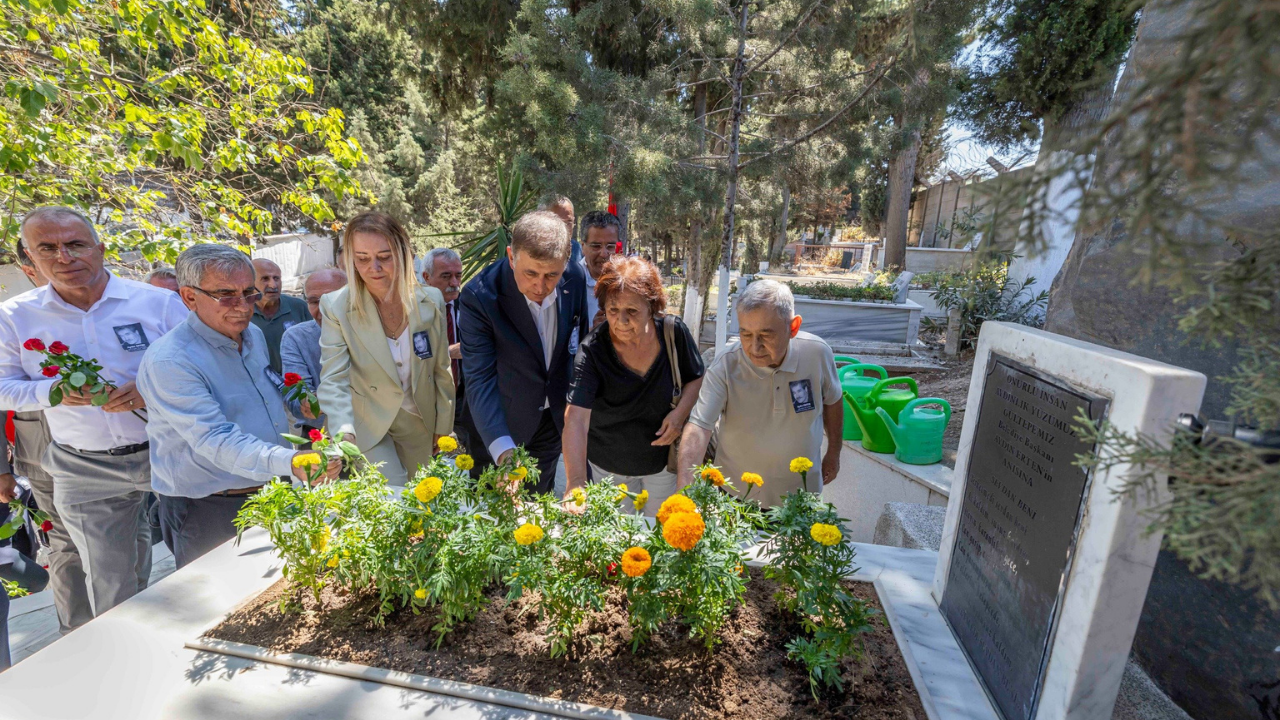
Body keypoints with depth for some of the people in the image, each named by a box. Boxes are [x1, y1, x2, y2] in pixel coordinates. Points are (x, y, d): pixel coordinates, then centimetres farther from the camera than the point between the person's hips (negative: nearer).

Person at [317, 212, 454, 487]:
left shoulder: (431, 300, -9)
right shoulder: (336, 307, -15)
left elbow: (441, 371, 0)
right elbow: (333, 381, -17)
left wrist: (443, 427, 3)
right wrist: (343, 433, -34)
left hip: (420, 424, 3)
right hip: (369, 428, -2)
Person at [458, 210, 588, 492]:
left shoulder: (575, 281, -14)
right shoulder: (479, 296, -26)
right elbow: (480, 378, -27)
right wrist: (502, 449, -39)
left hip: (553, 420, 3)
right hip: (499, 425, -3)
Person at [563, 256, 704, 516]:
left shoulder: (674, 332, -17)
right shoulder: (593, 350, -24)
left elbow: (697, 378, 0)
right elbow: (576, 418, -33)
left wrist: (681, 412, -18)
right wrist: (575, 483, -42)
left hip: (664, 461, 1)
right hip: (609, 466, -1)